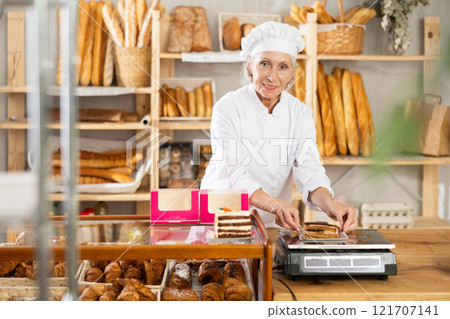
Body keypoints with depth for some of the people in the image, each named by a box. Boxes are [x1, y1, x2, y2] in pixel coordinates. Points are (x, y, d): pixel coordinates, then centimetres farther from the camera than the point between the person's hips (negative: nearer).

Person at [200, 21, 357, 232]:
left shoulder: (300, 114, 0)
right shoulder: (228, 108, -12)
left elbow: (309, 170, -11)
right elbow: (235, 175, -22)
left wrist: (329, 205, -33)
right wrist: (274, 205, -40)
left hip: (272, 224, 2)